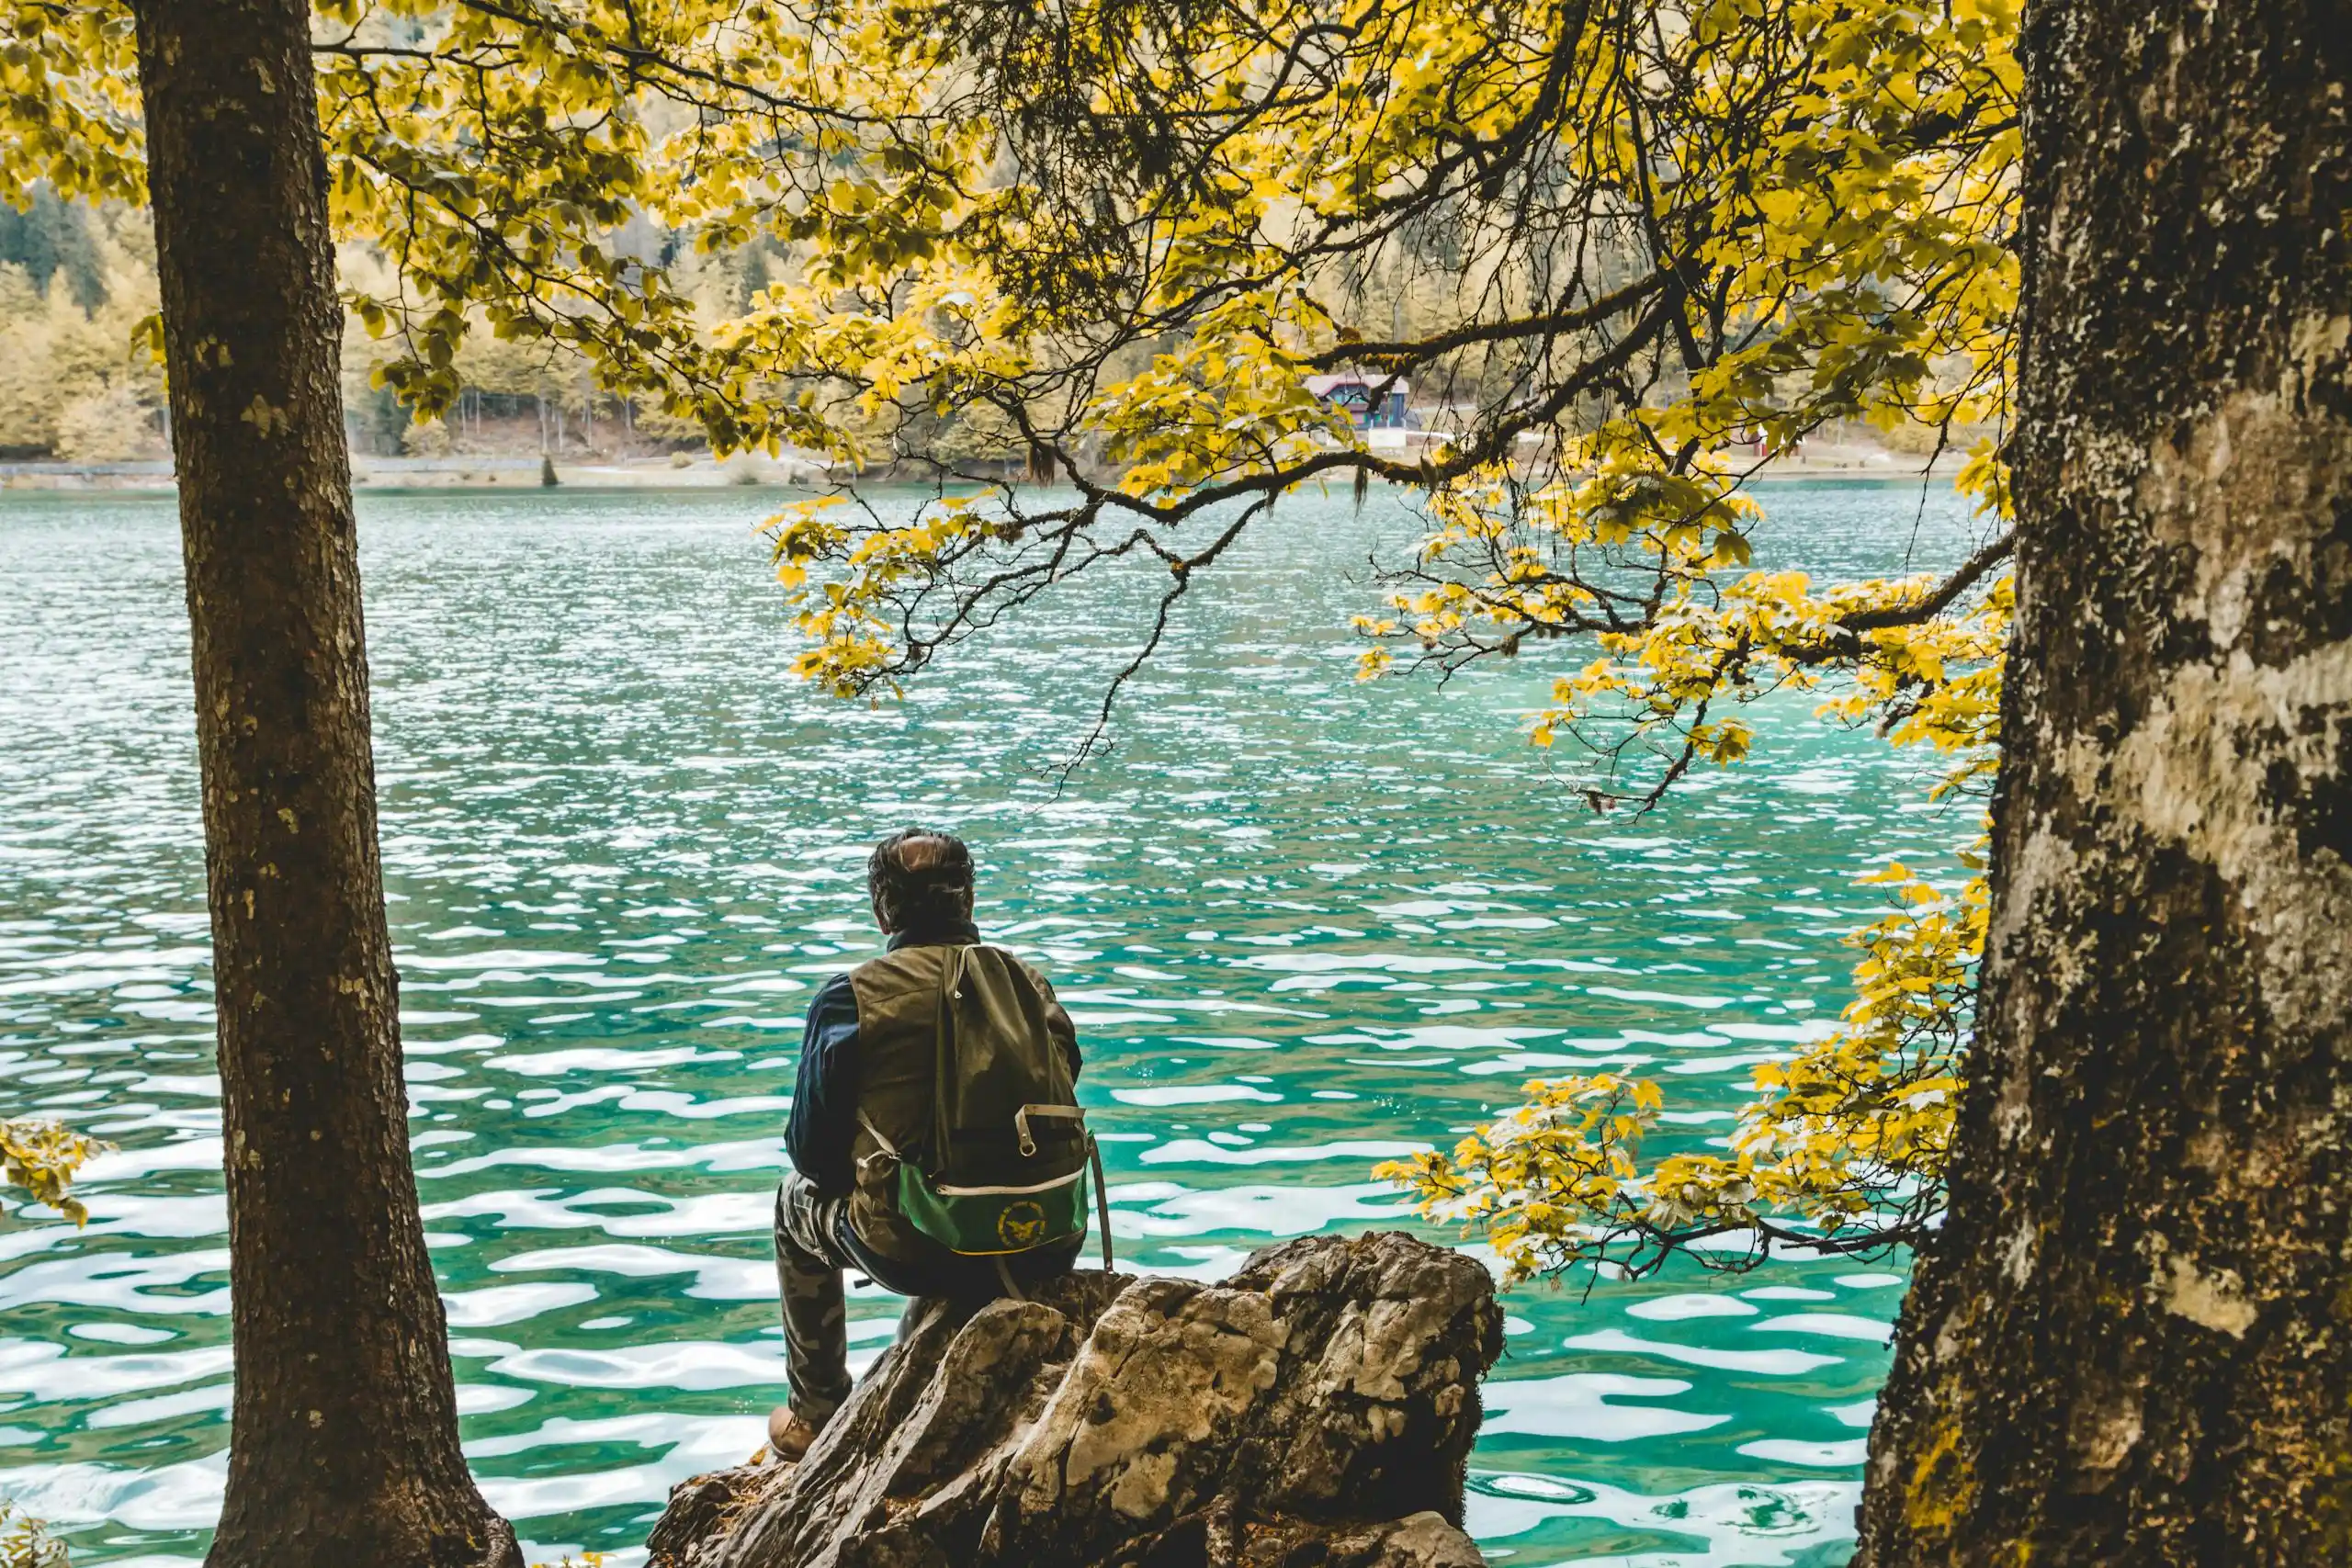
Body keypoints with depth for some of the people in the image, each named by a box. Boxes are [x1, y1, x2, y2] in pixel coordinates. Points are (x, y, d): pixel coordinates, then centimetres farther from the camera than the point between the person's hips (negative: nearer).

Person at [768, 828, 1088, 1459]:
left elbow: (812, 1151, -2)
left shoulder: (850, 998, -7)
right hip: (1048, 1246, 4)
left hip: (920, 1255, -4)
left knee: (798, 1200, 30)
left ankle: (818, 1418, 38)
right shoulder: (1030, 982, 4)